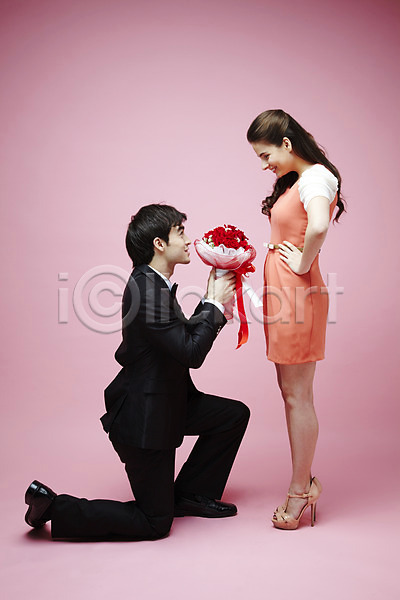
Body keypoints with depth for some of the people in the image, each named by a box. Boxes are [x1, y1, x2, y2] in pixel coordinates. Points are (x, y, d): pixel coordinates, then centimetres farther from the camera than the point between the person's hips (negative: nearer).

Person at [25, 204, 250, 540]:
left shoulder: (156, 284, 7)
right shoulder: (147, 289, -25)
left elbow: (184, 336, 14)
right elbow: (191, 353, -27)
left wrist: (211, 301, 5)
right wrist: (215, 305, -15)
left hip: (166, 402, 10)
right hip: (144, 416, -10)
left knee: (235, 414, 13)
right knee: (155, 523, 3)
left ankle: (189, 494, 23)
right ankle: (53, 507, 8)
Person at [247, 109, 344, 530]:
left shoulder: (316, 177, -13)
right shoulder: (295, 181, 17)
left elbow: (318, 227, -33)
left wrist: (303, 263, -19)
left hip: (298, 294, -10)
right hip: (281, 293, 10)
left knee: (297, 396, 0)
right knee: (291, 393, 14)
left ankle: (299, 492, 14)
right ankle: (304, 483, 26)